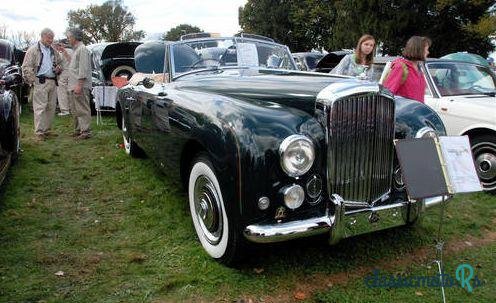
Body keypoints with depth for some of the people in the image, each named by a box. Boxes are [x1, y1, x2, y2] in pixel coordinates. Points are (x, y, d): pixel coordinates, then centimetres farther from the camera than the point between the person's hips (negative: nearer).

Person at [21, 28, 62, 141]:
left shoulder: (54, 51, 19)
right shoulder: (33, 50, 0)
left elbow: (59, 63, 31)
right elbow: (26, 67, -4)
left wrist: (58, 68, 7)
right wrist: (33, 81, -11)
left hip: (52, 82, 6)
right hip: (40, 82, -6)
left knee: (51, 108, 7)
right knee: (40, 108, -8)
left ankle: (47, 130, 16)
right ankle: (39, 132, -6)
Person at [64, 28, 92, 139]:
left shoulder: (82, 49, -11)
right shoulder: (75, 50, 20)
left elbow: (83, 69, -18)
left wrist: (79, 85, -22)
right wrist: (65, 54, 24)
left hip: (80, 86, -10)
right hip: (73, 86, 10)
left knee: (82, 109, -7)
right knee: (75, 110, 15)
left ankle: (86, 131, -4)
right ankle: (78, 130, 23)